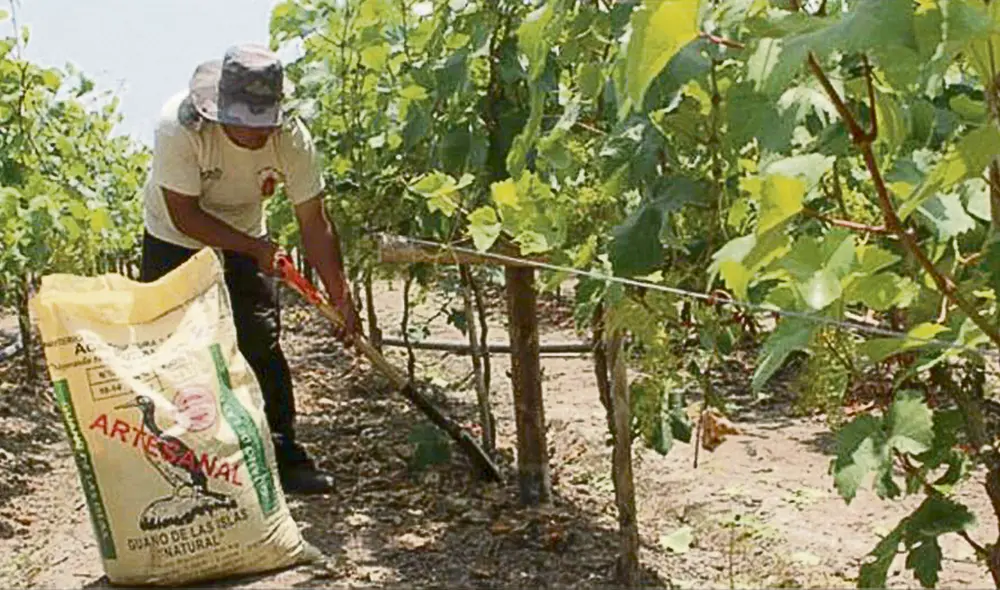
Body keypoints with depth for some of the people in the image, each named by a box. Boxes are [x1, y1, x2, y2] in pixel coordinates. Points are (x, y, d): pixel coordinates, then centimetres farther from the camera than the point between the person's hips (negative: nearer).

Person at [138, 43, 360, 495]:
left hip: (247, 241, 2)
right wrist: (253, 248, -27)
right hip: (175, 242, -2)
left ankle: (285, 461, 8)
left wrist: (339, 296, -21)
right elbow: (184, 215, -28)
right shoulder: (181, 126, -34)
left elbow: (314, 223, -19)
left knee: (263, 349, -2)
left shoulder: (292, 138, -25)